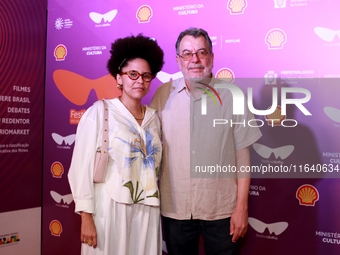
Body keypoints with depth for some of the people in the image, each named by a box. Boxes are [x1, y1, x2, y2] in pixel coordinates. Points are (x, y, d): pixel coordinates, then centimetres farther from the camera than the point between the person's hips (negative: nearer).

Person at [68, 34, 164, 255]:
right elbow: (83, 166, -9)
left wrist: (156, 207, 9)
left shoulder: (153, 117, 8)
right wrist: (86, 216, -12)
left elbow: (154, 168, 11)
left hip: (147, 212, 5)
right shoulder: (99, 112, -7)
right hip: (110, 210, -4)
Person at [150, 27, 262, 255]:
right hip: (174, 209, 2)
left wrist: (242, 207, -4)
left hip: (222, 209, -1)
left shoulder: (231, 95, -7)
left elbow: (242, 154, -4)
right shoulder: (164, 94, -2)